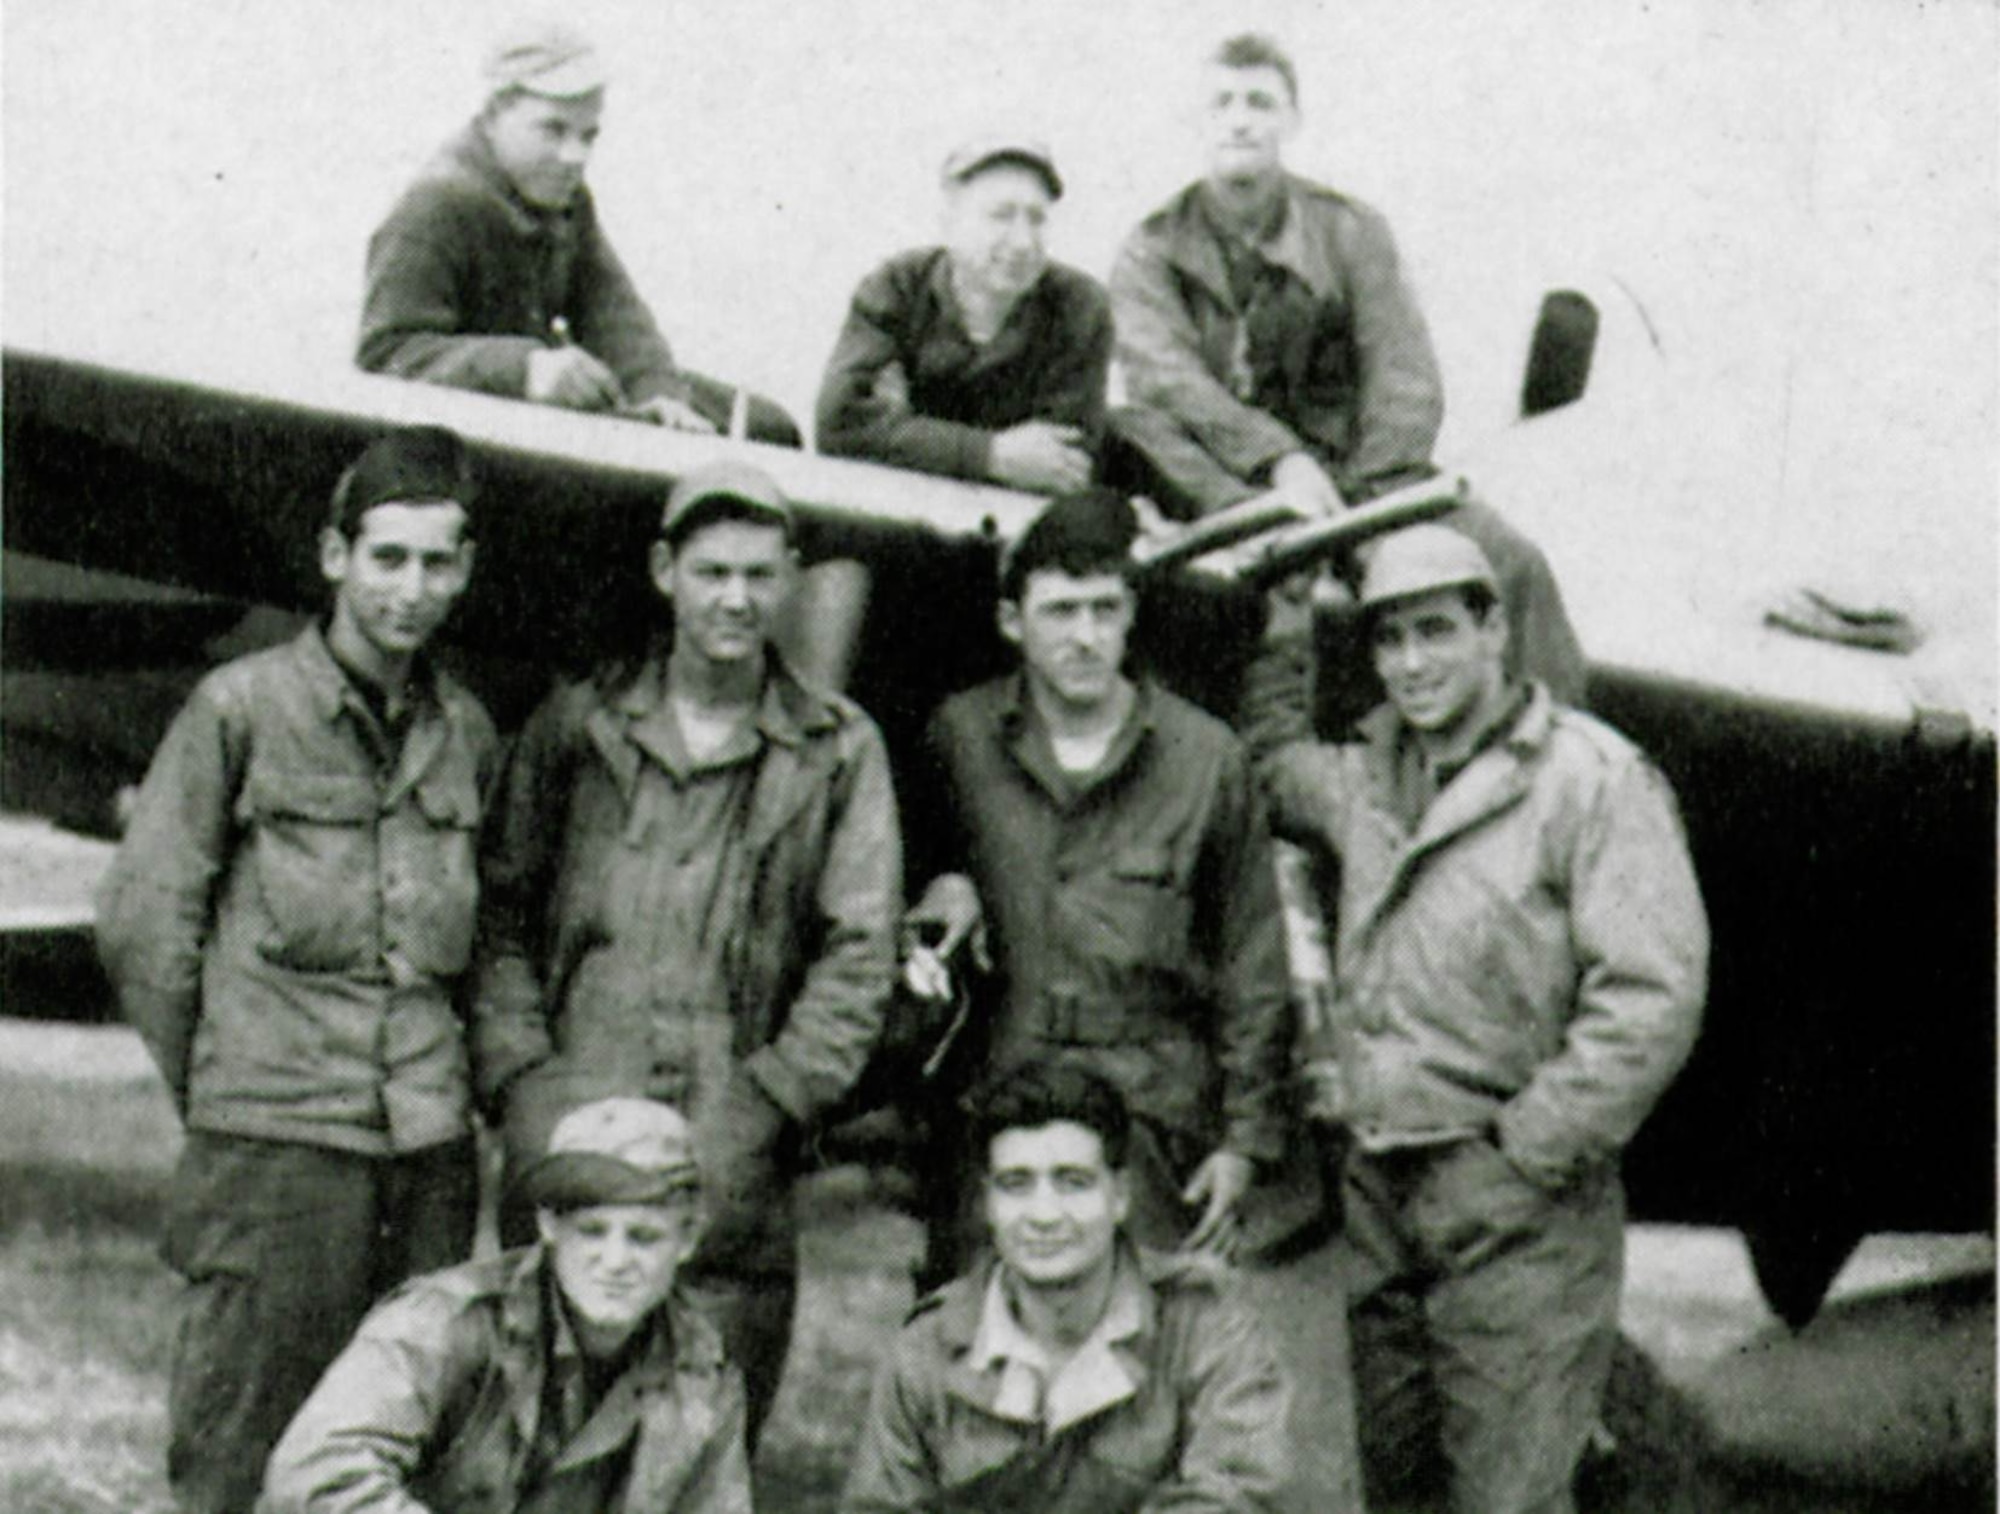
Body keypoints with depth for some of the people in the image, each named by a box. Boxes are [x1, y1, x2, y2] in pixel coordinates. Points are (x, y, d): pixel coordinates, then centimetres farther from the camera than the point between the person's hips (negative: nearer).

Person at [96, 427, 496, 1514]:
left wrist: (457, 1078, 12)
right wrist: (210, 1088, 5)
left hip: (431, 1148, 4)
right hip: (276, 1140, -4)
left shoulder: (466, 732, 13)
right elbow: (140, 921, 1)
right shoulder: (241, 708, -1)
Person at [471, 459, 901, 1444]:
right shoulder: (575, 726, 12)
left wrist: (773, 1093, -4)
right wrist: (521, 1070, 0)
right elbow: (501, 912, 12)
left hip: (731, 1145, 0)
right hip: (571, 1119, 0)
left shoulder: (839, 752, 9)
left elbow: (859, 954, 6)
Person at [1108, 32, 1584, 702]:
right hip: (1224, 481, -1)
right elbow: (1164, 378, -13)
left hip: (1350, 472, 1)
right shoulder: (1153, 252, 6)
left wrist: (1363, 497, -19)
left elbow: (1408, 382, 0)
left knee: (1513, 562, -21)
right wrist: (1280, 461, -29)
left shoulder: (1350, 232, 10)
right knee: (1130, 431, -34)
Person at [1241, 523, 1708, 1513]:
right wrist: (1283, 629, 22)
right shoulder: (1369, 779, 13)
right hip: (1376, 1191, 7)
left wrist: (1528, 1150, -15)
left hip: (1516, 1216, -7)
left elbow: (1654, 997, -15)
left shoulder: (1595, 780, -9)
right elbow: (1271, 773, 35)